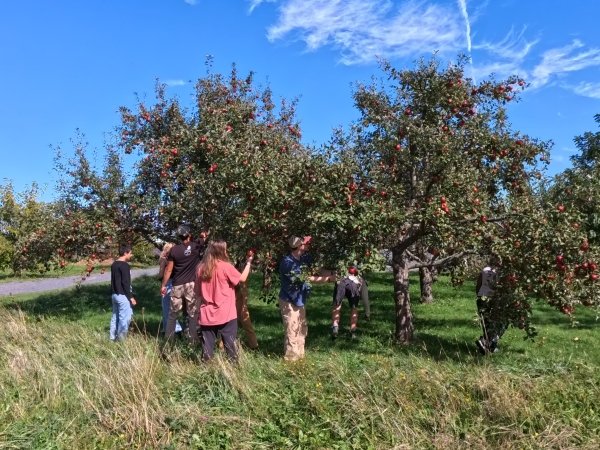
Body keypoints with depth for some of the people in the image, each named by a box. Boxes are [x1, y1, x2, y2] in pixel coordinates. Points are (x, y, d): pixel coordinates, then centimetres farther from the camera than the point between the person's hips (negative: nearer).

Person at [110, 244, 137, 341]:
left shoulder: (114, 264, 12)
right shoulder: (125, 265, -16)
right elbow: (125, 283, -19)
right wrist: (131, 297, -16)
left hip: (114, 294, 10)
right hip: (123, 296, -10)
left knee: (115, 317, 15)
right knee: (125, 318, -4)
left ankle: (113, 338, 20)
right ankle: (121, 339, -2)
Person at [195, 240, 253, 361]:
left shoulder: (201, 268, 1)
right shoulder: (226, 266, -12)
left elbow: (198, 292, 8)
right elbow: (242, 278, 0)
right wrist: (248, 263, 10)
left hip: (207, 314, 4)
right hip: (225, 314, -4)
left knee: (207, 345, 9)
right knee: (230, 344, 7)